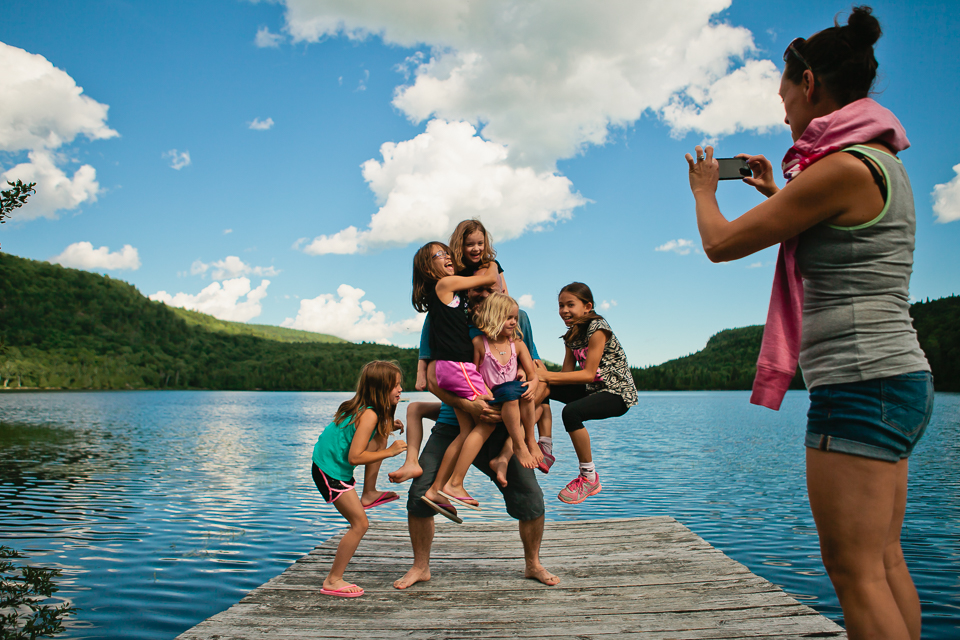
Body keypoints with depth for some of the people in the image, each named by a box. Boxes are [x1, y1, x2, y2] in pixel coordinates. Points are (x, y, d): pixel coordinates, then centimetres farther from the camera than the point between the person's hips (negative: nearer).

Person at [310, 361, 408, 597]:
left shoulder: (364, 409, 5)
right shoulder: (369, 415, -22)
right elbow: (354, 457, -26)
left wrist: (387, 428, 3)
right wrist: (389, 451, -21)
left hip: (337, 467, 9)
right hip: (330, 471, -9)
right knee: (360, 524, -5)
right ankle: (333, 581, 5)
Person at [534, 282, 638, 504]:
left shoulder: (597, 328, -16)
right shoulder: (571, 335, 9)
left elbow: (589, 374, -22)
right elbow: (566, 374, 2)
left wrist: (546, 375, -24)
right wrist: (539, 375, -17)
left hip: (617, 393, -8)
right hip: (593, 390, 8)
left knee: (571, 411, -33)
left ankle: (589, 477, -15)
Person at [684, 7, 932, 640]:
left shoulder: (842, 166, -14)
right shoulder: (883, 163, 16)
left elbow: (722, 243, -10)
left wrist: (705, 189, 10)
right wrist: (778, 193, 34)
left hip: (858, 386, -10)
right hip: (899, 380, 10)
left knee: (855, 570, -4)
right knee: (884, 561, 16)